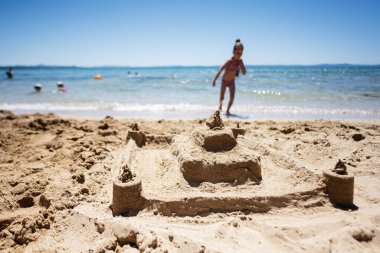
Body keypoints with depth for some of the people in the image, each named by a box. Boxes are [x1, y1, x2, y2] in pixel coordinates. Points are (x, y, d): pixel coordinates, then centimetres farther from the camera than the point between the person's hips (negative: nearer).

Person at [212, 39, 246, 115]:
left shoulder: (239, 61, -10)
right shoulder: (230, 61, -26)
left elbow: (244, 73, -12)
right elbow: (220, 70, -24)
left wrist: (241, 63, -23)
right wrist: (215, 79, -25)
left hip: (232, 82, 4)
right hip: (224, 81, -4)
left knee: (232, 97, -8)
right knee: (222, 97, 7)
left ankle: (228, 110, 8)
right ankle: (220, 107, 35)